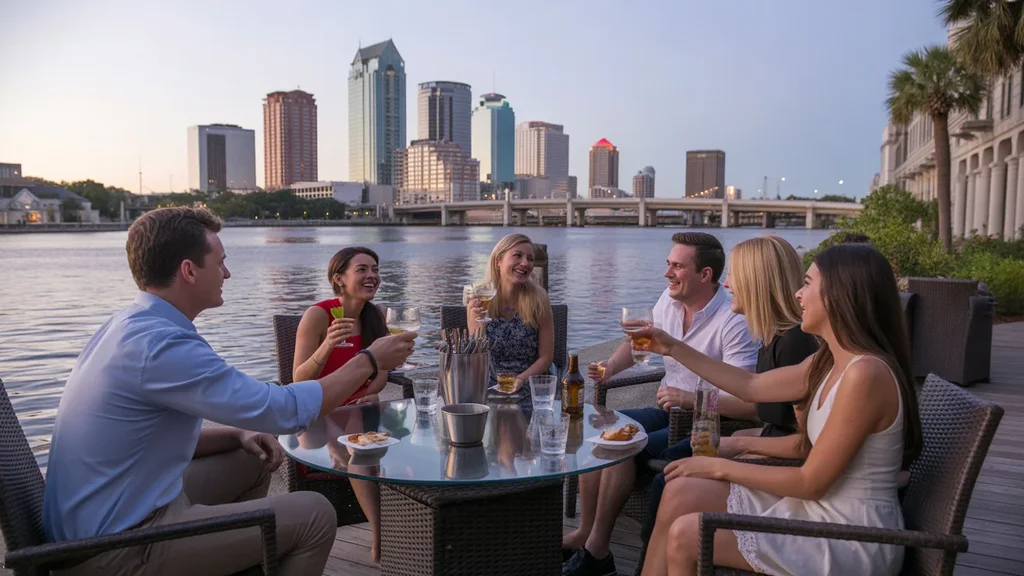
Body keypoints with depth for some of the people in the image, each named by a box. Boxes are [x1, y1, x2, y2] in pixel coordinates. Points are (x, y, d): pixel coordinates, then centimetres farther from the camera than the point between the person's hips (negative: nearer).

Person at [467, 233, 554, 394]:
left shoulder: (538, 300, -5)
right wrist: (477, 321, -18)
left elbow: (546, 356, 0)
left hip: (530, 384, 0)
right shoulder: (477, 301, -3)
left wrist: (521, 379, -16)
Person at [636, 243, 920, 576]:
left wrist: (721, 467, -12)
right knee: (680, 494, 3)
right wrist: (674, 349, 10)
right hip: (821, 508, 9)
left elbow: (811, 482, -21)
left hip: (852, 536, -9)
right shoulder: (829, 362, 5)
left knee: (684, 538, -12)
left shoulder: (865, 373, -25)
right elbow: (751, 387, 14)